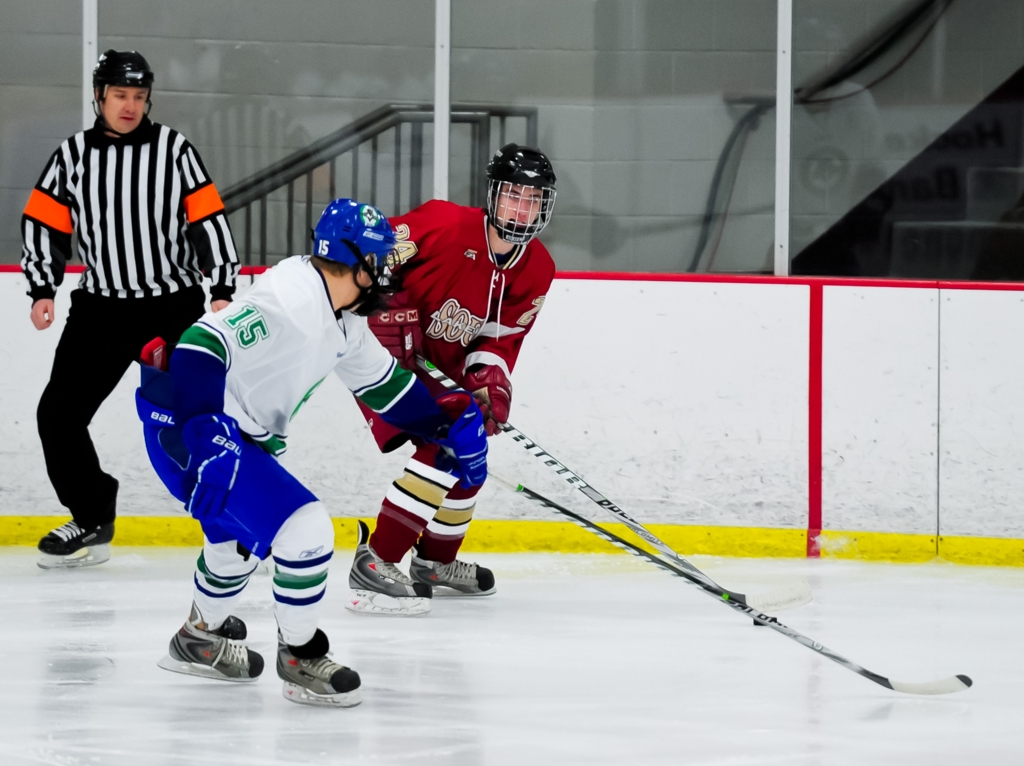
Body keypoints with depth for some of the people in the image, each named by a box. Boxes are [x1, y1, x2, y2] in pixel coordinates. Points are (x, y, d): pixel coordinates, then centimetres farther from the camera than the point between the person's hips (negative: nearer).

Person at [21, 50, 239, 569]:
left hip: (176, 306, -3)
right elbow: (44, 223, 7)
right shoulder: (74, 156, 4)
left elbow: (208, 221, -2)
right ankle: (92, 521, 11)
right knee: (58, 414, -2)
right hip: (102, 307, 3)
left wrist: (222, 290, -8)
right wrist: (43, 290, -3)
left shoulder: (173, 150, -2)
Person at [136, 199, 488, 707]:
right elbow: (200, 347, -32)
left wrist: (447, 424, 21)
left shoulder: (343, 321, 8)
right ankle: (301, 659, 1)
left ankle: (199, 639, 53)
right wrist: (206, 432, -38)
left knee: (239, 536, 32)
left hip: (241, 435, 11)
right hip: (189, 432, -11)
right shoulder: (290, 301, -24)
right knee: (305, 529, -15)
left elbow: (381, 381, 24)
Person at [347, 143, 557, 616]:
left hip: (437, 363, 9)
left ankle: (435, 562, 39)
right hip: (381, 349, -9)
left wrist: (488, 378, -18)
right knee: (444, 447, -23)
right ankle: (375, 563, -27)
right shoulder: (445, 225, -24)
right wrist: (392, 314, -26)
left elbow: (502, 337, 1)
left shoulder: (537, 271, -2)